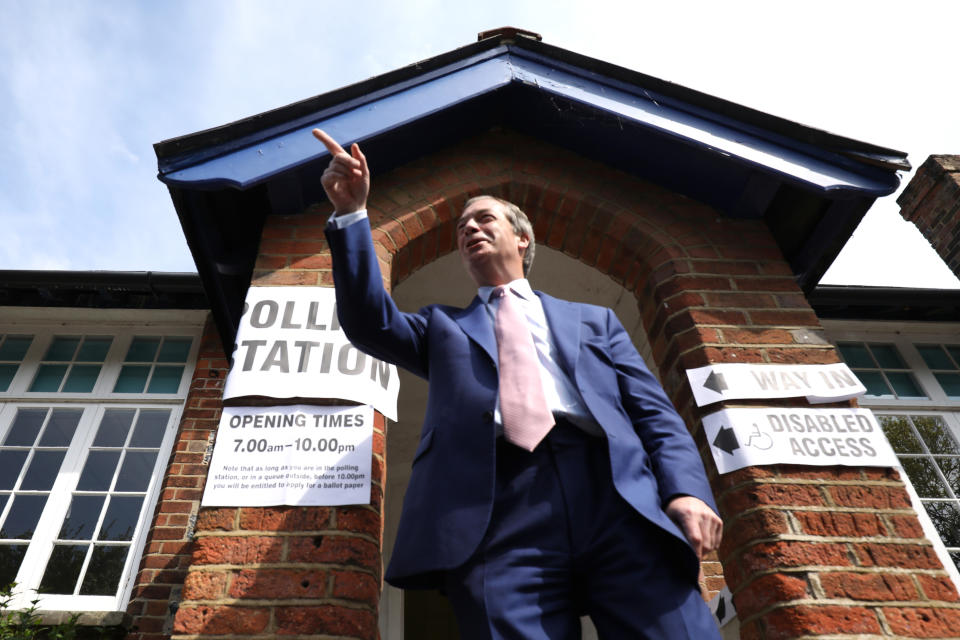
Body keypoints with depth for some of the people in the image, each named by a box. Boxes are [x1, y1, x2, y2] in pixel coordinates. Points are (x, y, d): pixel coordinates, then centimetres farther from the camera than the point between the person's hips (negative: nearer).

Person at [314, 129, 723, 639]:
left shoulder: (594, 320, 26)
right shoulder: (443, 326, 28)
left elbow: (655, 414, 16)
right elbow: (371, 323, 10)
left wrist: (686, 490, -4)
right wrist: (351, 214, 1)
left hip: (617, 498, 1)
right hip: (499, 513, 0)